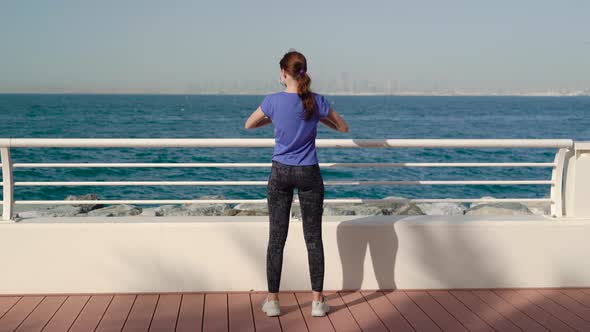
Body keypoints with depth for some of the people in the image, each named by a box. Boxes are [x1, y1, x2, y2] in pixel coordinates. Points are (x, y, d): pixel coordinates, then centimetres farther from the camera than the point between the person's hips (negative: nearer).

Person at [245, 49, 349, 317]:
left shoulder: (273, 101, -9)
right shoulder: (317, 102, -7)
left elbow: (249, 125, 9)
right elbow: (343, 128, 7)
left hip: (280, 174, 0)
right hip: (309, 174, 0)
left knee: (276, 238, 6)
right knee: (313, 238, 7)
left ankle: (272, 301, 11)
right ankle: (317, 301, 10)